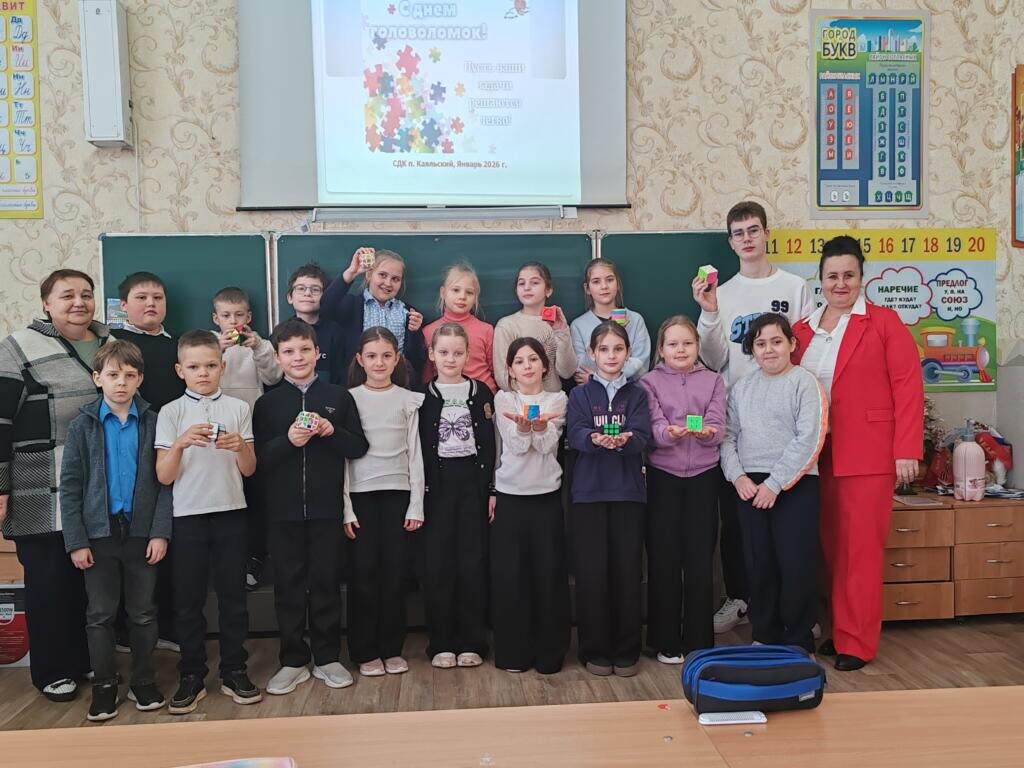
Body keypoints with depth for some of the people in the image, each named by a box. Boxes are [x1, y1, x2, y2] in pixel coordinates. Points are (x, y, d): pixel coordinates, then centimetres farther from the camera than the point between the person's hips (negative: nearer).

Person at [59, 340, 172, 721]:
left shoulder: (153, 422, -1)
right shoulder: (83, 425, 0)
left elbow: (165, 481, -1)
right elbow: (69, 486, 0)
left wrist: (161, 531, -8)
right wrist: (76, 541, -6)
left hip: (142, 532, 0)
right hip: (99, 533, 0)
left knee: (143, 613, 9)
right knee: (100, 614, 9)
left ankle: (143, 682, 24)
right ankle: (104, 686, 22)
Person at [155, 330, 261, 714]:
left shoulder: (238, 408, 3)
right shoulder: (170, 413, 1)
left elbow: (249, 470, 5)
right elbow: (163, 476, -2)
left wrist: (240, 446, -16)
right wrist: (181, 443, -19)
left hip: (230, 513, 1)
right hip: (188, 516, 0)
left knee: (233, 595, 7)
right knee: (188, 599, 7)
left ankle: (234, 671, 20)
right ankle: (192, 677, 19)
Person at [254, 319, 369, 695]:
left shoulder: (338, 397, 3)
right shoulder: (267, 403, 4)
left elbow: (359, 447, 2)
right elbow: (257, 459, -2)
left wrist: (332, 431, -14)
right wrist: (288, 440, -18)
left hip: (326, 508, 0)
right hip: (283, 510, 1)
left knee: (326, 581, 8)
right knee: (288, 585, 8)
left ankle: (327, 657, 21)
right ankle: (294, 660, 21)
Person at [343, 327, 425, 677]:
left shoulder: (408, 399, 4)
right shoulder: (349, 398, 1)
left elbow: (415, 453, 5)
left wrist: (416, 504, 0)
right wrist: (345, 507, -5)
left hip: (398, 492, 1)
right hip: (361, 493, -1)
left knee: (395, 572, 5)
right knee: (363, 572, 3)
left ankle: (392, 648, 18)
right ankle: (365, 651, 16)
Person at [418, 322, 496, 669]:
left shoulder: (481, 392, 5)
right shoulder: (423, 396, 4)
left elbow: (489, 445, 4)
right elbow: (416, 448, 1)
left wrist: (491, 490, -1)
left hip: (472, 480, 0)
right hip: (436, 483, 0)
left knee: (473, 561, 3)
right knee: (437, 563, 3)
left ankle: (471, 642, 14)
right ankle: (441, 643, 14)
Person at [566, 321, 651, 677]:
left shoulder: (637, 395, 9)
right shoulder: (580, 395, 7)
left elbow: (642, 435, -6)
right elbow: (575, 434, -8)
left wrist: (622, 440, -28)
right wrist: (595, 439, -30)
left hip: (627, 491, 1)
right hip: (589, 491, 0)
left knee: (627, 569, 3)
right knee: (591, 571, 2)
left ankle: (626, 651, 17)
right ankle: (595, 650, 15)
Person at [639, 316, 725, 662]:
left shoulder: (712, 381, 8)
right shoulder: (650, 382, 4)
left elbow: (718, 428, -3)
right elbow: (653, 428, -8)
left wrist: (706, 431, -25)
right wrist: (669, 432, -29)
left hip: (703, 476, 1)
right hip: (663, 476, -1)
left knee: (700, 558, 5)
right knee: (663, 557, 4)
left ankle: (699, 640, 19)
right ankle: (666, 642, 16)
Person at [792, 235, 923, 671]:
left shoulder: (884, 323, -2)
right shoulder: (803, 330, 10)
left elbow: (908, 386, -7)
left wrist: (907, 449, -12)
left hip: (867, 453, -4)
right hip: (818, 455, 4)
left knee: (861, 546, 0)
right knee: (832, 545, 12)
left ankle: (857, 643, 12)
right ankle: (839, 630, 25)